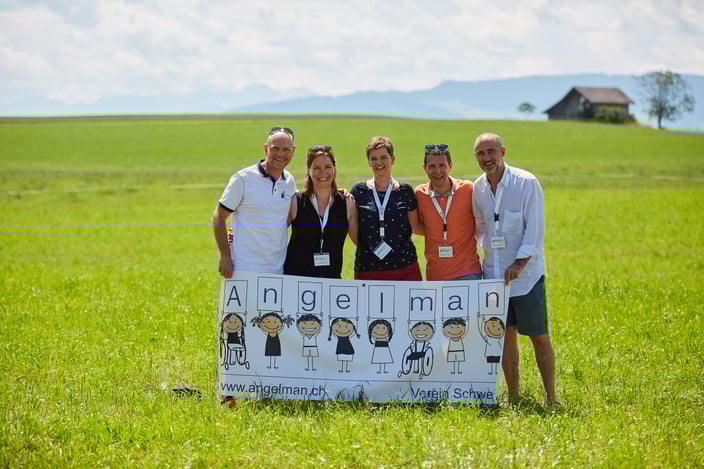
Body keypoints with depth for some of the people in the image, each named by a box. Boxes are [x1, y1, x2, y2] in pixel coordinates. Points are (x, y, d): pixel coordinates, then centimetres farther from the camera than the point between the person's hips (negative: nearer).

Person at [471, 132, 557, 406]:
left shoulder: (526, 182, -9)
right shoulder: (477, 189, 7)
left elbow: (535, 228, -13)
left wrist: (520, 263, -21)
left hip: (526, 274, -4)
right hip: (494, 275, 4)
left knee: (539, 336, 0)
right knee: (505, 335, 5)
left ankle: (551, 397, 6)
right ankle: (513, 396, 13)